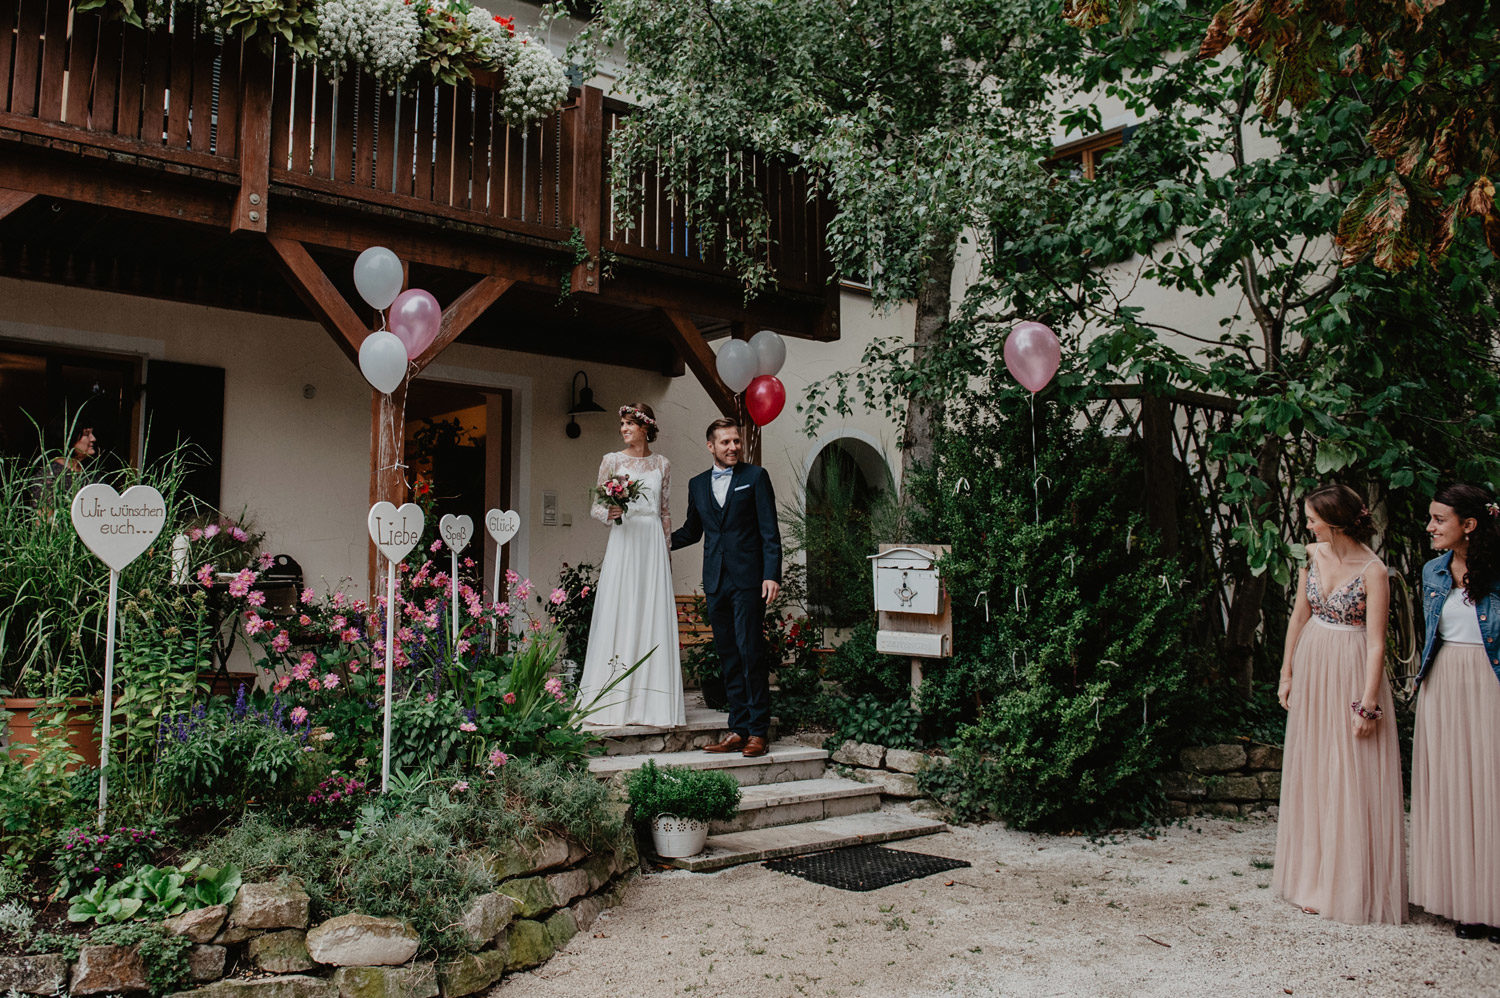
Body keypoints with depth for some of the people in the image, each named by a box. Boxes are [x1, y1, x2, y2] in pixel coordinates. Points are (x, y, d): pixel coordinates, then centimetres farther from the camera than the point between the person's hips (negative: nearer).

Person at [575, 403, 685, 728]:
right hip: (623, 544, -2)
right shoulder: (612, 460, 6)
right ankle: (613, 702, -2)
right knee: (618, 618, -6)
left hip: (653, 546, 2)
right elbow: (596, 507, 5)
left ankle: (652, 703, 2)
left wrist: (666, 550, 12)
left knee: (654, 619, -2)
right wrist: (609, 513, -17)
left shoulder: (662, 464, 12)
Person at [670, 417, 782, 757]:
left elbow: (770, 531, -3)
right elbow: (691, 531, 25)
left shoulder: (755, 477, 2)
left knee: (750, 652, -7)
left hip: (748, 579, -5)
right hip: (715, 582, 5)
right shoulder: (697, 484, 15)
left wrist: (772, 575, -12)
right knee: (728, 658, 6)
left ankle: (757, 731, 0)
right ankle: (738, 729, 12)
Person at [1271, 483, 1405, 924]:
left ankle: (1355, 886, 13)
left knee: (1353, 782, 0)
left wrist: (1367, 703, -17)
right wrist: (1287, 673, 11)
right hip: (1312, 668, 6)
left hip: (1352, 673, -6)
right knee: (1312, 776, 11)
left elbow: (1376, 643, -16)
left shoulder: (1373, 571, -16)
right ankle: (1316, 880, 24)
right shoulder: (1312, 555, 2)